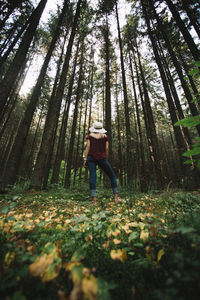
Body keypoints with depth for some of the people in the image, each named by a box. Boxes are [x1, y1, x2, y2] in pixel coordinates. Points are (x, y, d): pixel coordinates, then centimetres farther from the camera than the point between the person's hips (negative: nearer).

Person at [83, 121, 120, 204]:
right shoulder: (105, 136, 8)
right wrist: (105, 159, 8)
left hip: (91, 157, 1)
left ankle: (94, 199, -13)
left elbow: (88, 147, -3)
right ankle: (116, 197, 5)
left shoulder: (90, 136, 8)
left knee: (92, 176, -5)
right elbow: (107, 148, 1)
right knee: (112, 176, 8)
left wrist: (85, 159, -5)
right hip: (101, 158, -1)